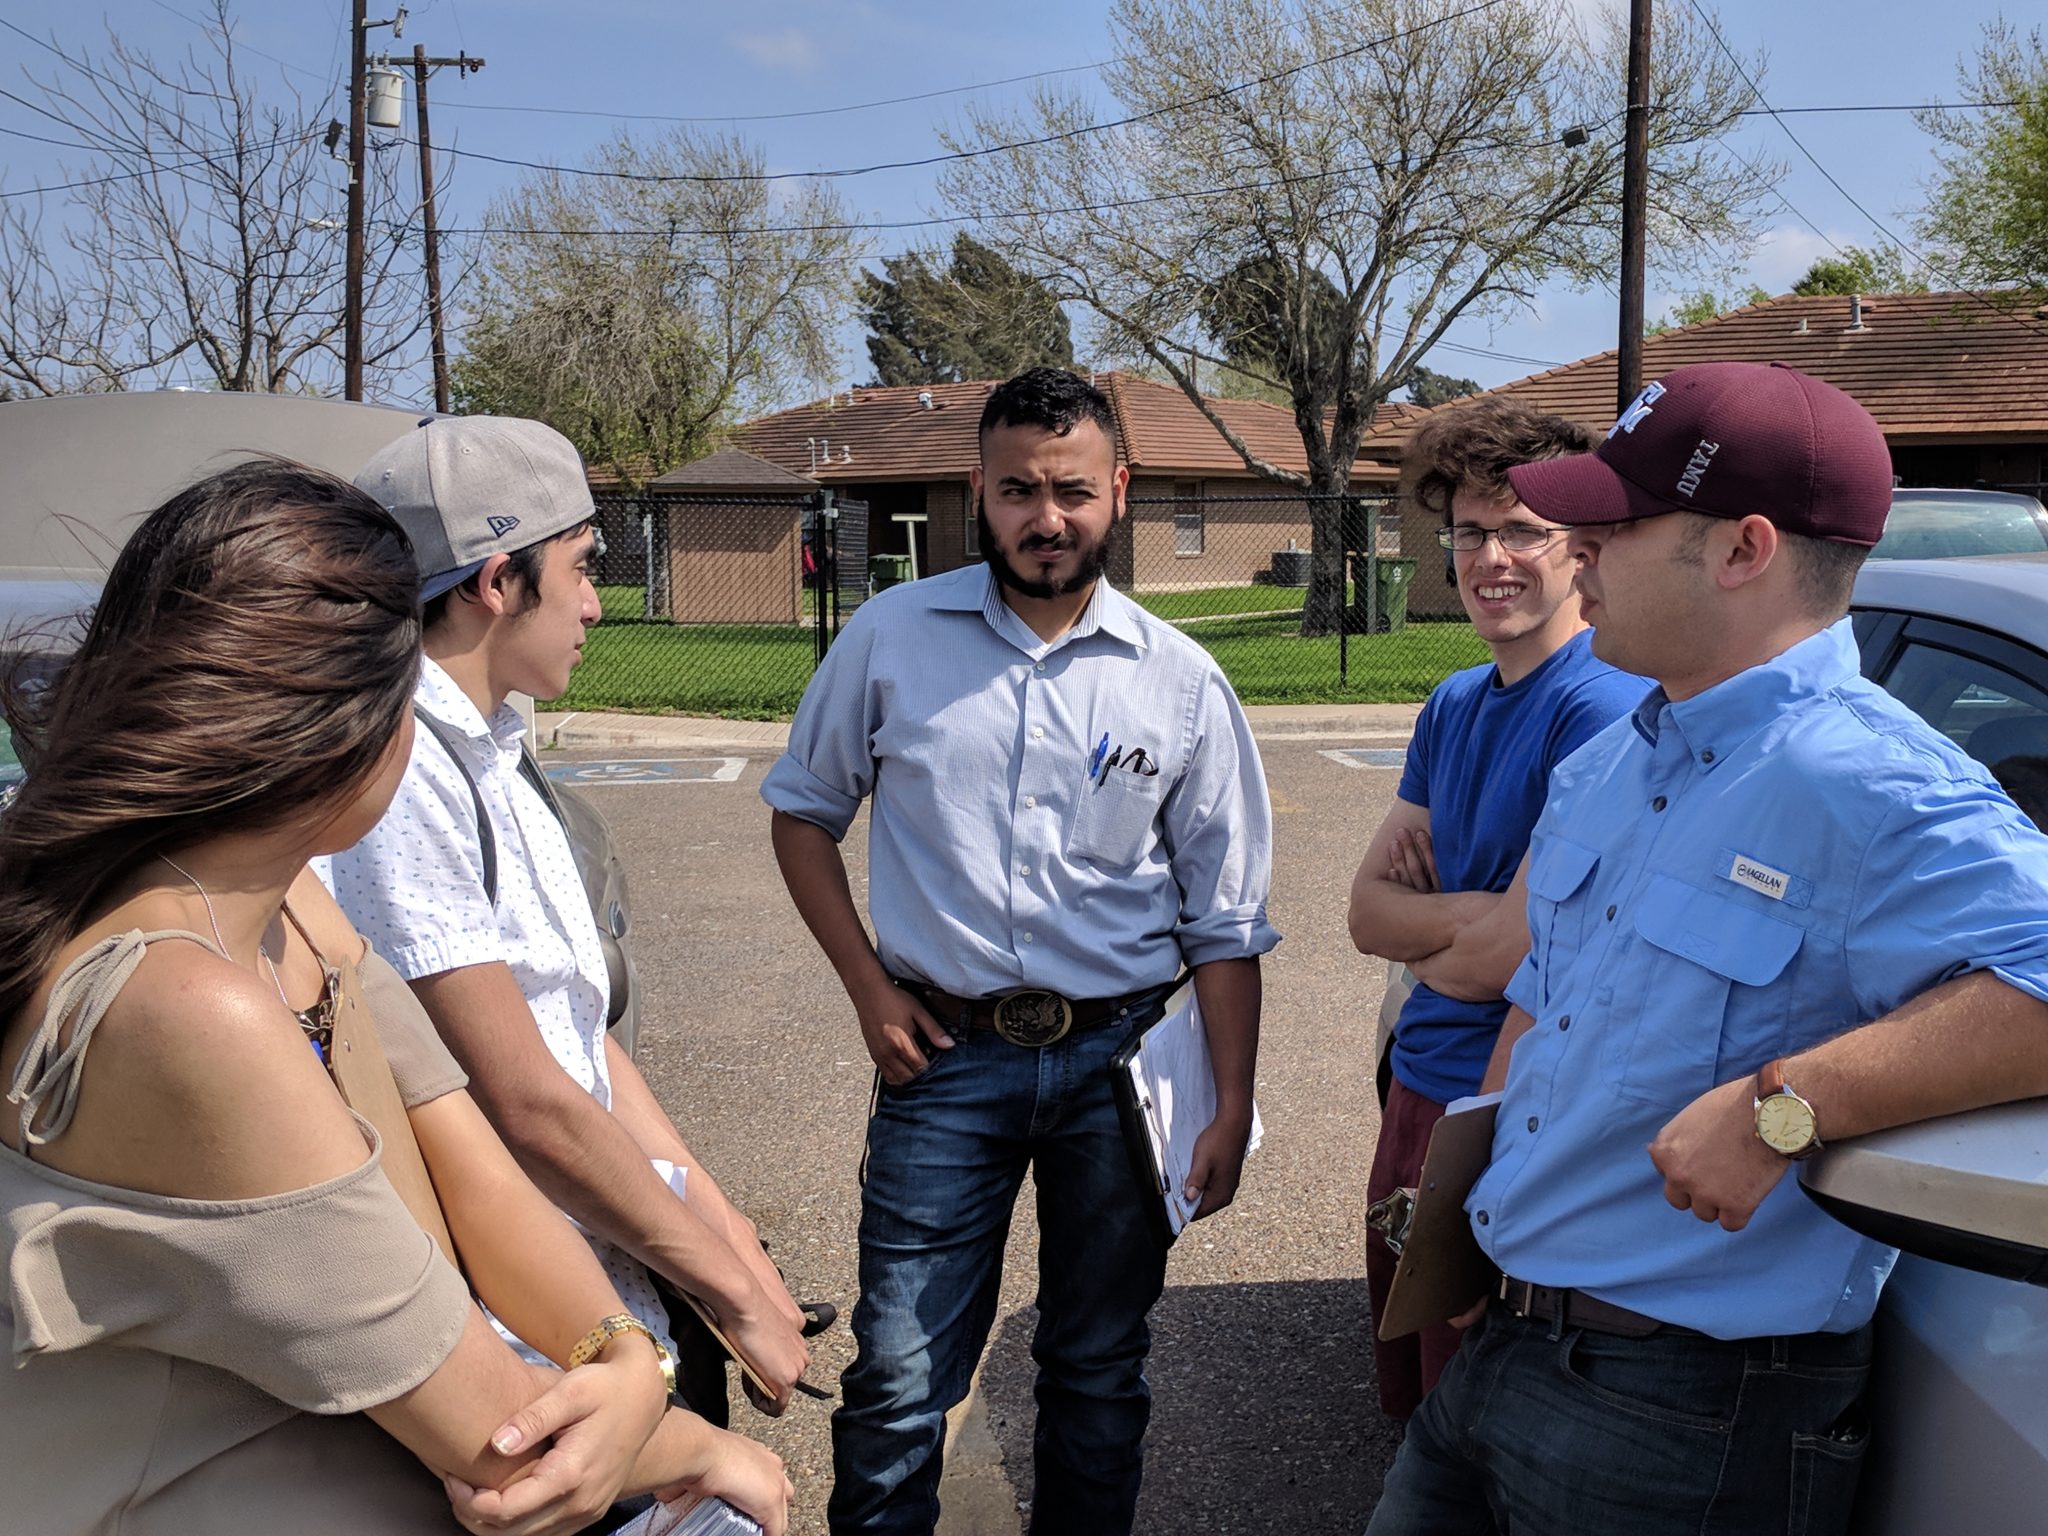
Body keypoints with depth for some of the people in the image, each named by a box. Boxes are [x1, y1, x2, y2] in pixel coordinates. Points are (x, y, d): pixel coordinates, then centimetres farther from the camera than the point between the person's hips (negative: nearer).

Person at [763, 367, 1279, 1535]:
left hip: (1119, 1055, 1)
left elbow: (1226, 923, 3)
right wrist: (869, 988, -1)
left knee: (1100, 1372, 16)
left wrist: (1233, 1112, 1)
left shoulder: (1181, 681, -2)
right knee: (897, 1384, 2)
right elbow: (803, 811, 9)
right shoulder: (892, 637, -2)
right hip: (947, 1052, -1)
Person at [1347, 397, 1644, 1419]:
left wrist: (1423, 936, -4)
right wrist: (1476, 914, -13)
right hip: (1419, 1088, 8)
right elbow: (1367, 912, 5)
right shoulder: (1454, 705, 8)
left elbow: (1510, 959, -23)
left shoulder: (1603, 707, -19)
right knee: (1407, 1401, 24)